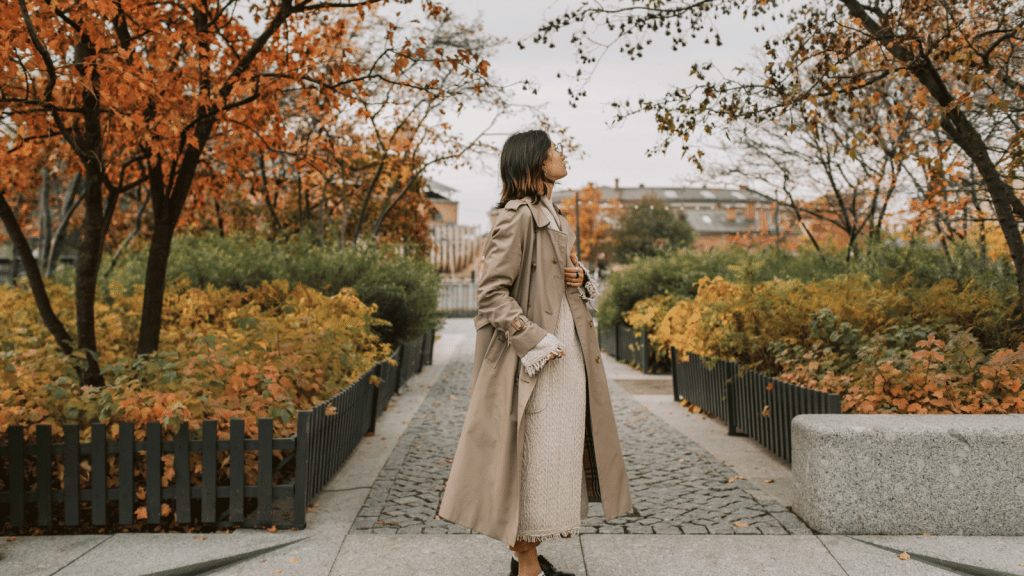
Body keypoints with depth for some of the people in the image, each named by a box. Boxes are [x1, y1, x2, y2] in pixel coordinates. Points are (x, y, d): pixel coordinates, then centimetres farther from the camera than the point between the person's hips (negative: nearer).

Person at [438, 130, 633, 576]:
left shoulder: (552, 216, 16)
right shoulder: (517, 216, -13)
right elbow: (492, 292, -18)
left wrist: (580, 279, 5)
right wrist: (534, 341, -22)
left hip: (568, 352, 10)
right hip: (533, 360, -10)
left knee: (559, 450, 14)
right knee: (532, 454, -2)